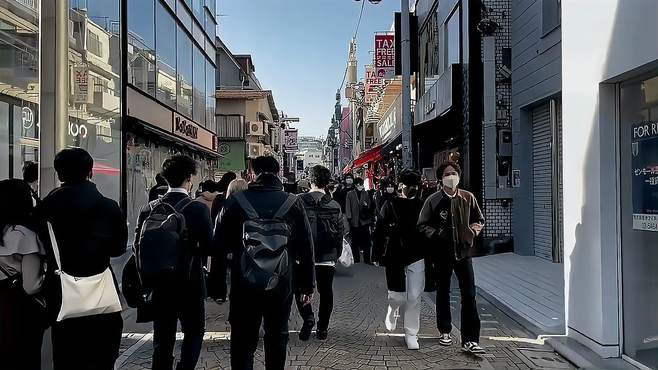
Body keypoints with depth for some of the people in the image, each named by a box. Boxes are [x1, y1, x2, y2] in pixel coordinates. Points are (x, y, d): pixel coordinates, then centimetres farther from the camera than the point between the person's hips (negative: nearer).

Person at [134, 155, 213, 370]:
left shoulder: (149, 209, -3)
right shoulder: (198, 209, -13)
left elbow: (138, 246, -1)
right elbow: (209, 246, -13)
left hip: (159, 285, 3)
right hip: (190, 283, -3)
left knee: (162, 339, 13)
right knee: (194, 332, 14)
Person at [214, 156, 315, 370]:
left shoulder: (235, 201, -4)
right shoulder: (293, 203, -3)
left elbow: (220, 243, -1)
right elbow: (306, 248, -2)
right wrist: (308, 284, 5)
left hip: (243, 284, 0)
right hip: (281, 284, 1)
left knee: (243, 340, 10)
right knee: (277, 338, 16)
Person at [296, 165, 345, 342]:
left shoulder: (299, 201, -8)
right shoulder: (335, 206, -1)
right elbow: (340, 233, 4)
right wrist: (336, 255, 15)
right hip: (327, 257, 2)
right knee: (325, 292, 13)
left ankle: (308, 318, -5)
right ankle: (322, 328, 18)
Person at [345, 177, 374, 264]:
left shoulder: (366, 194, 8)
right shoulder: (350, 194, 2)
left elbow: (370, 206, 13)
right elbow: (348, 207, 1)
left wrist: (366, 206, -9)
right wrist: (349, 218, -6)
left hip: (364, 221, 1)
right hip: (354, 222, -1)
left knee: (366, 242, 2)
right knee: (355, 243, 4)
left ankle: (367, 260, 11)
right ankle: (356, 260, 14)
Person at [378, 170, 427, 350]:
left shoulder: (422, 205, 7)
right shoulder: (390, 204, 1)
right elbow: (380, 226, -6)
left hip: (416, 256, 1)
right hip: (395, 255, -1)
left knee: (414, 298, 1)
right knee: (397, 296, 6)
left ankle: (411, 334, 16)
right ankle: (393, 311, 41)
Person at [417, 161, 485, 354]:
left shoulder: (468, 198, 2)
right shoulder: (433, 200, -3)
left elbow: (479, 219, 14)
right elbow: (422, 225, 0)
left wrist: (474, 229, -8)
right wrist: (436, 234, -17)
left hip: (463, 251, 1)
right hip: (441, 253, 0)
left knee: (469, 295, -6)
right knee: (443, 293, 14)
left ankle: (470, 340, 0)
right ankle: (445, 331, 32)